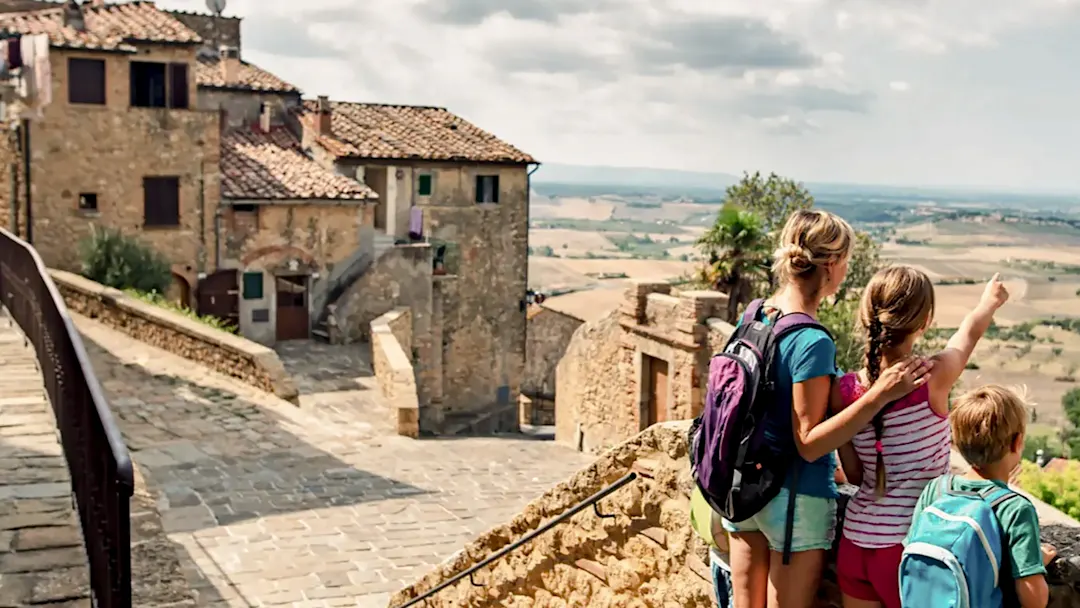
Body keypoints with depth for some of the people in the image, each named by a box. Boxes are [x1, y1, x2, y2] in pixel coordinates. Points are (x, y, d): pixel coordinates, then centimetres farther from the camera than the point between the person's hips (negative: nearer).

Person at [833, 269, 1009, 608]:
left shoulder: (843, 391, -5)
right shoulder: (934, 379, -15)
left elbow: (854, 475, 3)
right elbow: (971, 331, 9)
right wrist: (990, 300, 29)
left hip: (856, 540, 4)